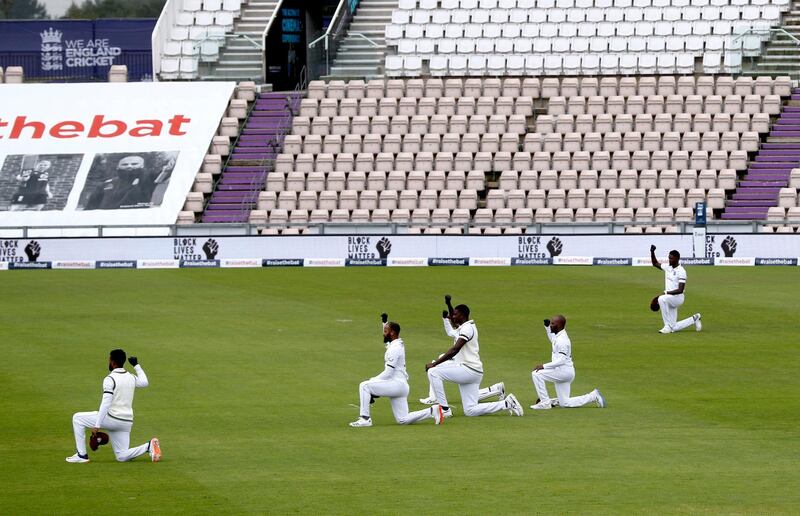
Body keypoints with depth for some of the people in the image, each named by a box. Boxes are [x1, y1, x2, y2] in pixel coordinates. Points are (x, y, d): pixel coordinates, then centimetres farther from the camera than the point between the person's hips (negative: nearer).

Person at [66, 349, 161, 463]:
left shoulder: (110, 379, -13)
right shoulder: (131, 378, 7)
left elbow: (106, 404, -20)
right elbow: (144, 382, 22)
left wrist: (97, 425, -22)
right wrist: (136, 366, 30)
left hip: (112, 419, -7)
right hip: (127, 422, 7)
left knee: (77, 418, 6)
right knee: (122, 456, 14)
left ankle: (82, 455, 3)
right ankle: (149, 446, -7)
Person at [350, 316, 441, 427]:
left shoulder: (394, 349, -15)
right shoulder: (399, 343, 13)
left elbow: (388, 373, -19)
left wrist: (372, 381, -11)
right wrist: (385, 321, 33)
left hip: (396, 384, -10)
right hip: (400, 386, 10)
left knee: (364, 386, -14)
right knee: (403, 420, 11)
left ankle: (365, 419, -16)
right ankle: (433, 411, 7)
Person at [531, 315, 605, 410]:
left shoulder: (562, 340, -20)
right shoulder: (558, 336, 10)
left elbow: (561, 360, -27)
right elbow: (552, 339, 36)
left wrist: (544, 366, -30)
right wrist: (547, 327, 22)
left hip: (564, 371, -10)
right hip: (564, 373, 10)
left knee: (536, 374, -19)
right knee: (564, 403, 13)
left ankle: (545, 402, -13)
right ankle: (593, 396, 18)